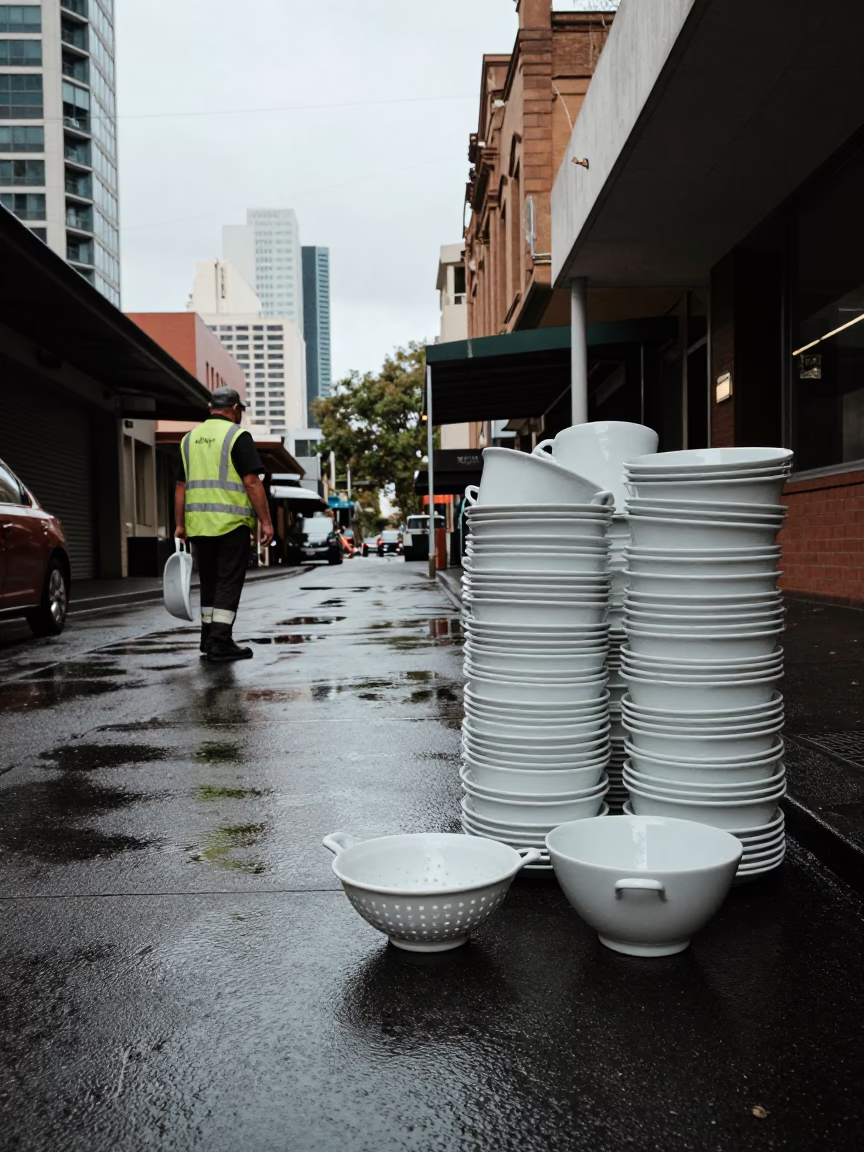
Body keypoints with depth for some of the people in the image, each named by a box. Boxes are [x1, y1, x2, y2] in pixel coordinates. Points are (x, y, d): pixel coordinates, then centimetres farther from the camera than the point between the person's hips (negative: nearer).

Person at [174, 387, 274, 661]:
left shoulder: (189, 438, 13)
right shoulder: (238, 436, -6)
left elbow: (181, 485, 12)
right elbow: (251, 483, -13)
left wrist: (179, 525, 15)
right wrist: (266, 521, -10)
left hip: (198, 523, 6)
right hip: (231, 523, -6)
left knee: (209, 581, 16)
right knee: (229, 582, -3)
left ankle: (209, 638, 22)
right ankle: (220, 643, -6)